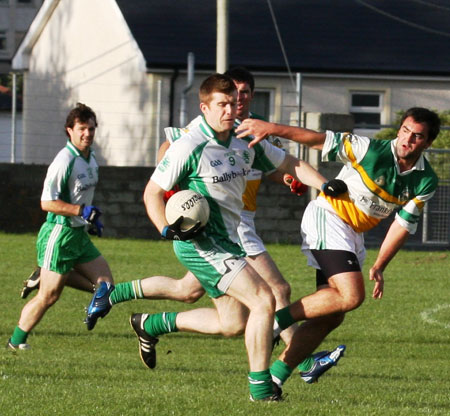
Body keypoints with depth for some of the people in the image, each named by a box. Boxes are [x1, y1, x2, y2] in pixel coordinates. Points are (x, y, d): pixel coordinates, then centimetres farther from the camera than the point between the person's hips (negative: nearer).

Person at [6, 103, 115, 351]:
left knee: (106, 285, 3)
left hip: (79, 235, 9)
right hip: (59, 234, -9)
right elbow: (47, 203, -20)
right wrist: (81, 210, -24)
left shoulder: (91, 160, 11)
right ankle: (16, 341, 7)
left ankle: (46, 276, 15)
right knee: (49, 295, -8)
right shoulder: (64, 161, -17)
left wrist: (92, 219, 16)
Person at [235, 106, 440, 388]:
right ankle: (275, 320, -15)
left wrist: (379, 267, -8)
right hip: (326, 217, -7)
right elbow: (324, 140, -17)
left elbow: (403, 225, 1)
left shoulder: (426, 183, -2)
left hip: (354, 237, 7)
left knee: (332, 317, 3)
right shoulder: (372, 151, -17)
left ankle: (274, 377, 9)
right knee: (351, 295, -25)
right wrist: (274, 129, -27)